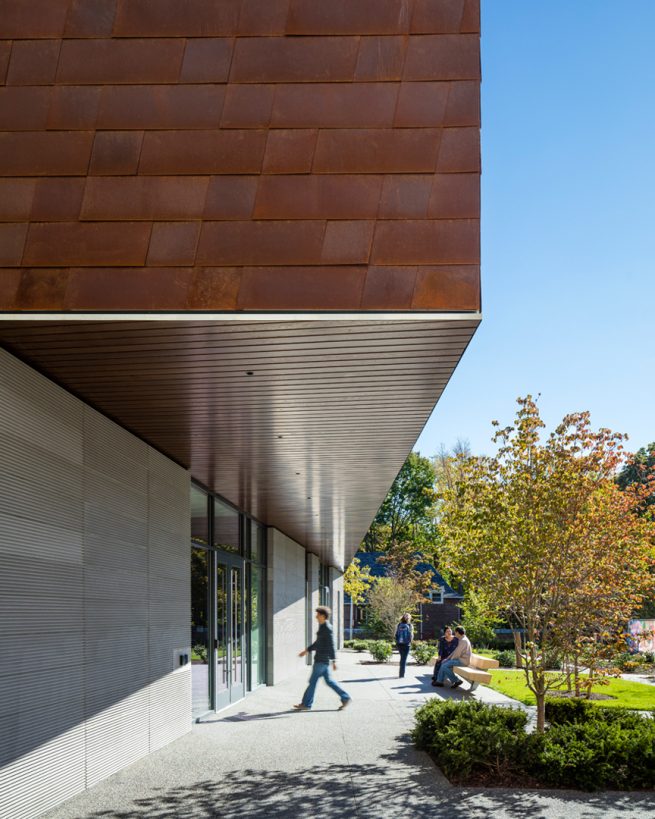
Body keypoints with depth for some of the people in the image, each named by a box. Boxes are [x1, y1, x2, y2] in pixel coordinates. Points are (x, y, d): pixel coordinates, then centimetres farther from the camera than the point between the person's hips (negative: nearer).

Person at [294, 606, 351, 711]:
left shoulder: (327, 628, -16)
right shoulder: (322, 627, 14)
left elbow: (331, 645, -19)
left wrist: (334, 661, -20)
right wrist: (306, 650, 26)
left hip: (322, 660, -10)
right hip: (320, 659, 10)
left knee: (313, 681, -2)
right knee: (329, 680, 12)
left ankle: (306, 704, 5)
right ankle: (345, 698, 14)